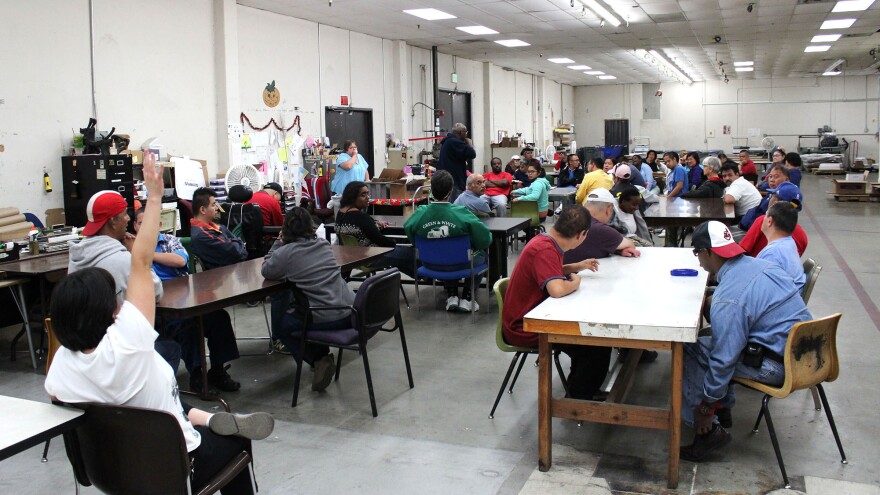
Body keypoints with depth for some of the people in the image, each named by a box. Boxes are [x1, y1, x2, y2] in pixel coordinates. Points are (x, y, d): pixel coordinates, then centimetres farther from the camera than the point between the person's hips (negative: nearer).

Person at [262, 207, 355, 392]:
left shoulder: (286, 252, -11)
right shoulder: (324, 244, 9)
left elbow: (266, 271, 6)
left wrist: (278, 243, 11)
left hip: (325, 320, -7)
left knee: (281, 326, 21)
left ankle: (318, 359, 3)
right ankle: (322, 355, 27)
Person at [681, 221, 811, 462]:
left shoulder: (729, 298, -23)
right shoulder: (760, 264, 3)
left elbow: (724, 359, -20)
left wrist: (707, 405, -8)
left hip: (780, 367, -9)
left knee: (687, 352, -5)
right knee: (712, 340, 22)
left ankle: (708, 430, 0)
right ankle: (724, 407, 25)